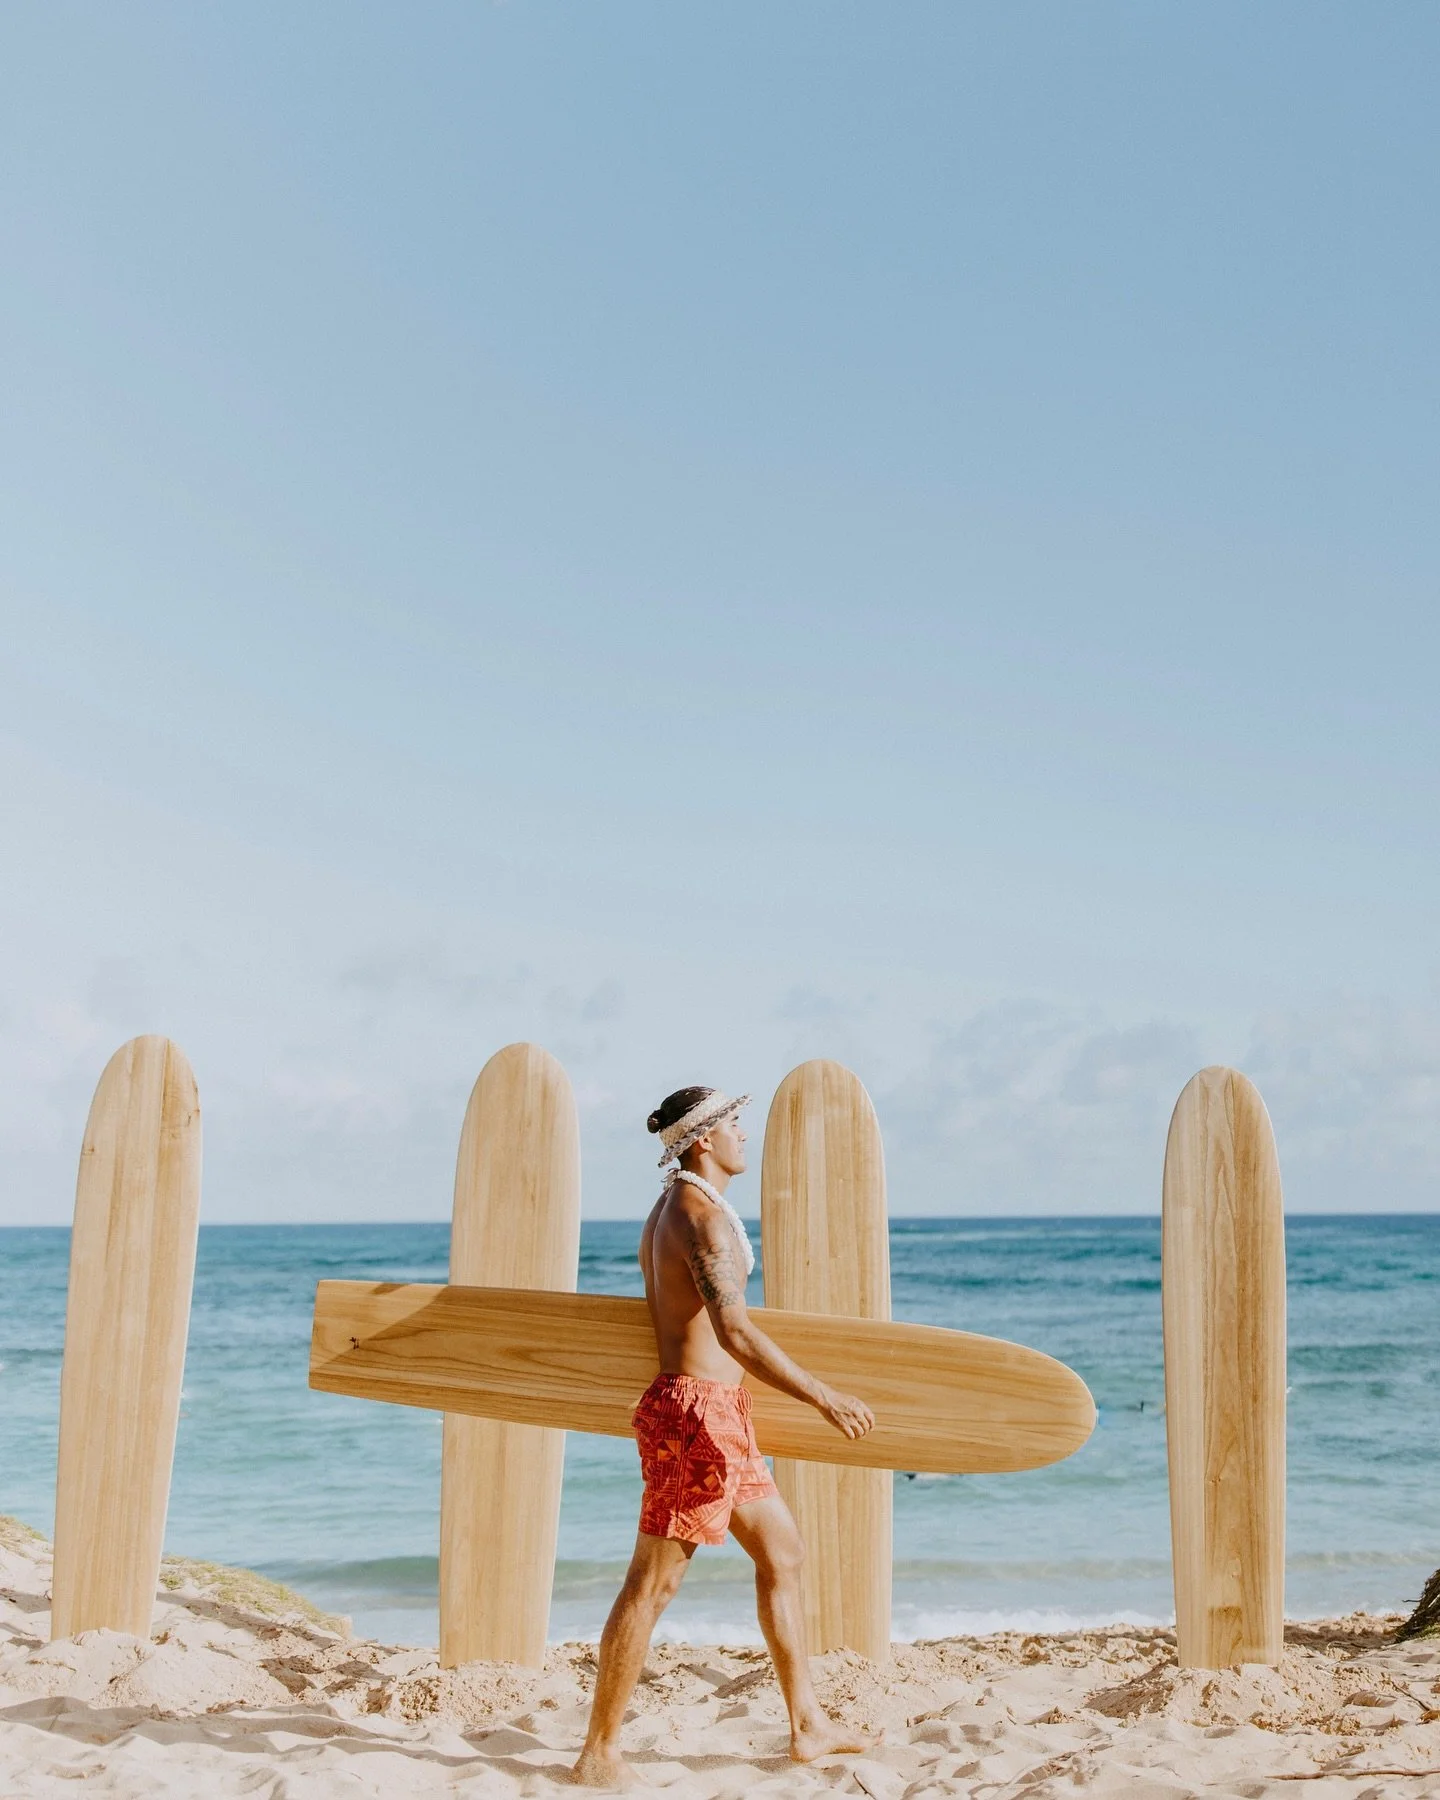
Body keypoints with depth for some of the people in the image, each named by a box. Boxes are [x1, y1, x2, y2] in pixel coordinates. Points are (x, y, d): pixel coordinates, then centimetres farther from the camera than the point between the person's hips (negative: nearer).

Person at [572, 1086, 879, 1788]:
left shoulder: (670, 1209, 15)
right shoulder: (701, 1215, -17)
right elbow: (733, 1331, -27)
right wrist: (824, 1397, -25)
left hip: (718, 1413, 11)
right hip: (698, 1411, -11)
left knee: (781, 1551, 16)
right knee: (653, 1585, -3)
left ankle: (808, 1725, 24)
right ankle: (599, 1755, 6)